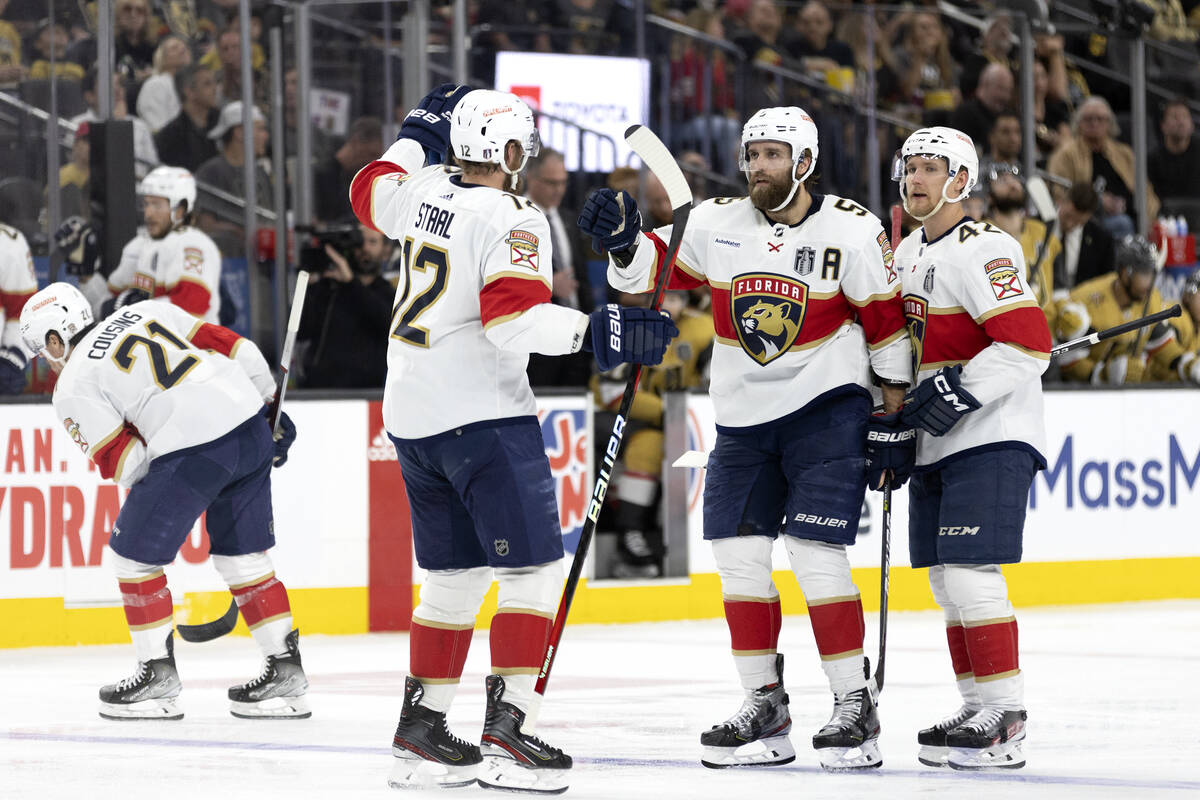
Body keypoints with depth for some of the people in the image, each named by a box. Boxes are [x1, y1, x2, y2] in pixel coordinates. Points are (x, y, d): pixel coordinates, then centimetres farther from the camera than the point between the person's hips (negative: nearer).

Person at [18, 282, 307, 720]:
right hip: (250, 427, 7)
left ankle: (159, 674, 15)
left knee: (134, 555, 11)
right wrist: (269, 406, 28)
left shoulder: (73, 385, 6)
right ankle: (285, 671, 20)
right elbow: (234, 347, 18)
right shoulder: (144, 313, 21)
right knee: (242, 556, 19)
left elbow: (122, 464, -1)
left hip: (192, 451, -7)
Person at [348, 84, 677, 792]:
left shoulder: (428, 192, 8)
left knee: (456, 573, 16)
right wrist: (594, 330, -30)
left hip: (412, 415, 9)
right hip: (481, 415, -9)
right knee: (535, 568, -6)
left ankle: (421, 730, 17)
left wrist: (418, 137, 42)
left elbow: (370, 191, 31)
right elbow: (514, 320, -26)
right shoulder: (514, 220, -14)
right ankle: (505, 730, -15)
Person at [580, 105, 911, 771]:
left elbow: (886, 321, -3)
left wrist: (896, 413, -1)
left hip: (826, 408, -5)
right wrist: (623, 243, -19)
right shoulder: (716, 223, -1)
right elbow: (648, 271, 3)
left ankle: (855, 710, -3)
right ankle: (765, 710, 12)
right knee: (739, 555, 2)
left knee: (815, 555, -12)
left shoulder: (852, 231, -10)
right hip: (742, 416, 5)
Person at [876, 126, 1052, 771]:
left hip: (991, 438, -9)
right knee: (945, 581, 10)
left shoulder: (983, 250, -14)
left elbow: (1028, 344, -22)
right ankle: (978, 711, 18)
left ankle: (1005, 718, -14)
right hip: (935, 445, 9)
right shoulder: (906, 256, 15)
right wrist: (893, 422, 16)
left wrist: (961, 391, -24)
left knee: (969, 572, -16)